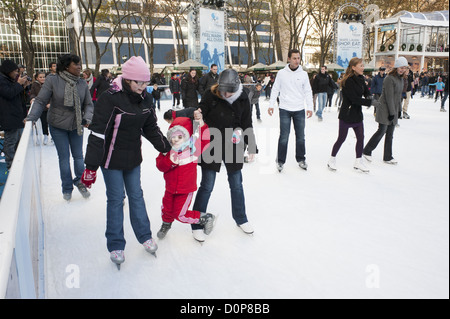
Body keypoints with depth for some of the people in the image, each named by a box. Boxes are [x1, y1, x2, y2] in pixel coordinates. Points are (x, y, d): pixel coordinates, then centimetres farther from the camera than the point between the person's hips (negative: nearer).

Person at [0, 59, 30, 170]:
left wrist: (23, 86, 6)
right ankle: (10, 165, 3)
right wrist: (19, 84, -13)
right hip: (9, 117, -10)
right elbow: (9, 93, -21)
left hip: (17, 115, 11)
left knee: (19, 139, 17)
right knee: (10, 141, -5)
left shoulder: (10, 80, 19)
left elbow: (18, 96, 20)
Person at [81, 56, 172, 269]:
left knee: (136, 195, 15)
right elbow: (98, 134, -21)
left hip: (133, 157, 6)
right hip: (112, 158, -5)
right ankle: (115, 246, 20)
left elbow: (151, 128, 11)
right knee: (116, 199, 3)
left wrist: (167, 149, 12)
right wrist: (91, 167, -20)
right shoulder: (110, 99, -21)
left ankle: (145, 236, 30)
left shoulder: (145, 99, -1)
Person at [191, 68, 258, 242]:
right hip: (211, 146, -3)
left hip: (233, 146, 3)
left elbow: (247, 124, 1)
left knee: (236, 184, 16)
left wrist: (251, 147, 1)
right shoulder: (211, 95, -13)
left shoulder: (242, 98, -5)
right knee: (207, 186, 2)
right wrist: (196, 114, -26)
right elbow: (201, 112, -2)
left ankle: (241, 219, 36)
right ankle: (197, 224, 19)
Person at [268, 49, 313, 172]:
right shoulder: (281, 73, 0)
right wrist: (271, 105, 1)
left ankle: (301, 159, 23)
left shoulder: (303, 74, 3)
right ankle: (280, 161, 10)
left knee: (300, 136, 9)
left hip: (300, 110, 2)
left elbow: (308, 92, 6)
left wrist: (310, 107, 0)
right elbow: (275, 89, 6)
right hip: (285, 110, -2)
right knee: (284, 137, -2)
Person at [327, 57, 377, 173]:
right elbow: (354, 98, -23)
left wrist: (369, 97, -14)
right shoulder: (348, 81, -18)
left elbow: (367, 92, 8)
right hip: (347, 115, -8)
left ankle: (358, 162, 20)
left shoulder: (360, 79, 7)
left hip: (357, 114, 8)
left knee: (361, 137, 8)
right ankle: (332, 160, 19)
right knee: (341, 139, 2)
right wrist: (368, 102, -15)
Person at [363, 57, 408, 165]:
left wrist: (399, 110, 17)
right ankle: (367, 151, 9)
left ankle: (388, 157, 15)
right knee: (382, 131, -6)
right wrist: (391, 112, -18)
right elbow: (389, 97, -17)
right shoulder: (389, 78, -14)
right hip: (385, 110, -8)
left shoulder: (400, 79, 13)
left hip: (393, 110, 8)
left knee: (390, 134, 9)